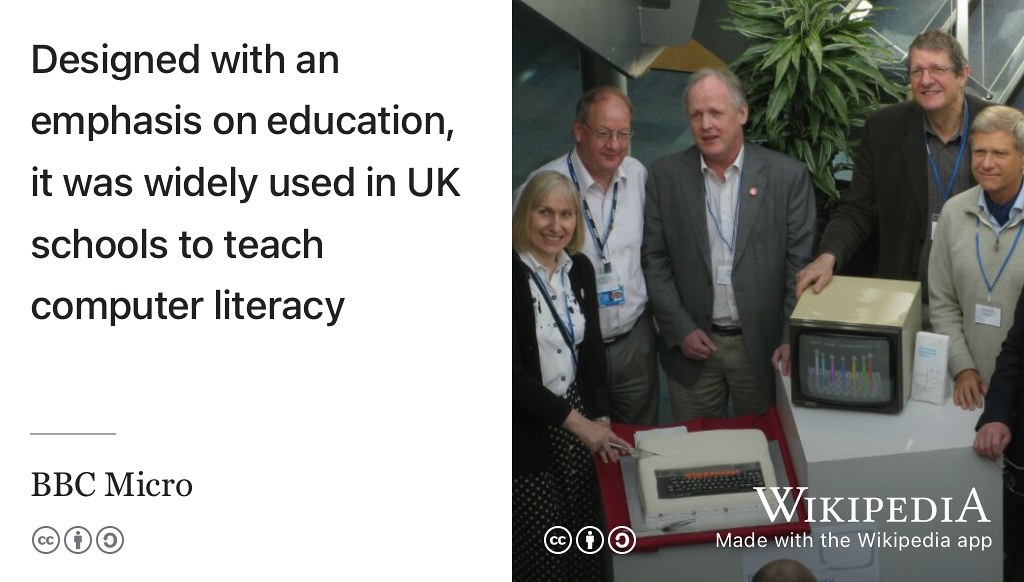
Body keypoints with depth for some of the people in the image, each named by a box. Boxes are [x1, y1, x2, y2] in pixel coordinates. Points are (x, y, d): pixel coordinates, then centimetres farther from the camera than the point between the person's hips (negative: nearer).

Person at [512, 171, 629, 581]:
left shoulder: (580, 269, 6)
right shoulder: (513, 273, -15)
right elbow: (511, 371, -19)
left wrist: (600, 418, 4)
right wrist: (574, 420, -19)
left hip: (578, 423, 6)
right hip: (526, 432, -6)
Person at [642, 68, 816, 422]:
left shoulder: (788, 176, -5)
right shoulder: (665, 176, -1)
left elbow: (800, 264, -4)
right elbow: (654, 260, 2)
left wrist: (792, 340, -11)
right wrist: (680, 329, -6)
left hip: (763, 348, -1)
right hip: (692, 345, 1)